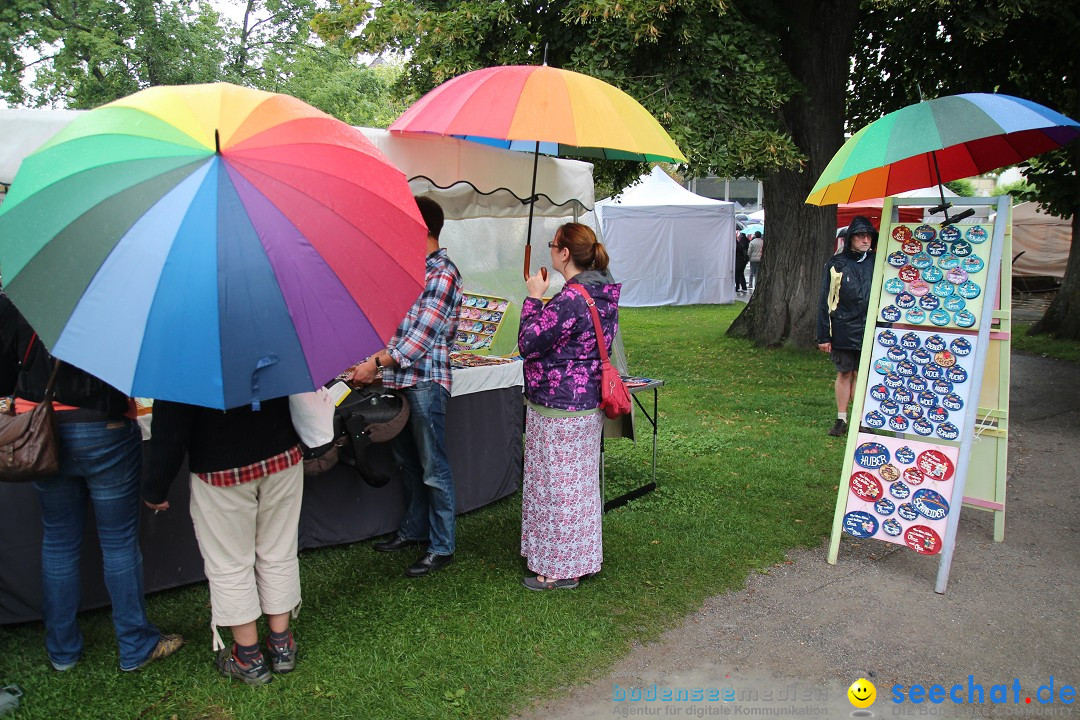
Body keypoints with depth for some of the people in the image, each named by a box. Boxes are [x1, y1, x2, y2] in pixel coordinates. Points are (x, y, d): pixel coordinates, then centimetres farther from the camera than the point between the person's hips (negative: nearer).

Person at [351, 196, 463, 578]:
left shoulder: (444, 273, -14)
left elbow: (422, 335, -19)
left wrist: (377, 363, -21)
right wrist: (375, 362, 11)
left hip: (425, 381, -9)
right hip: (399, 378, 9)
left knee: (433, 467, 0)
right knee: (407, 461, 18)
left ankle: (441, 547, 10)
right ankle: (413, 530, 33)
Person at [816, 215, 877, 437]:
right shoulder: (836, 264, 0)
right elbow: (825, 301, 1)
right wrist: (823, 336, -3)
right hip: (843, 330, -1)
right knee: (844, 373, 7)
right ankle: (841, 420, 16)